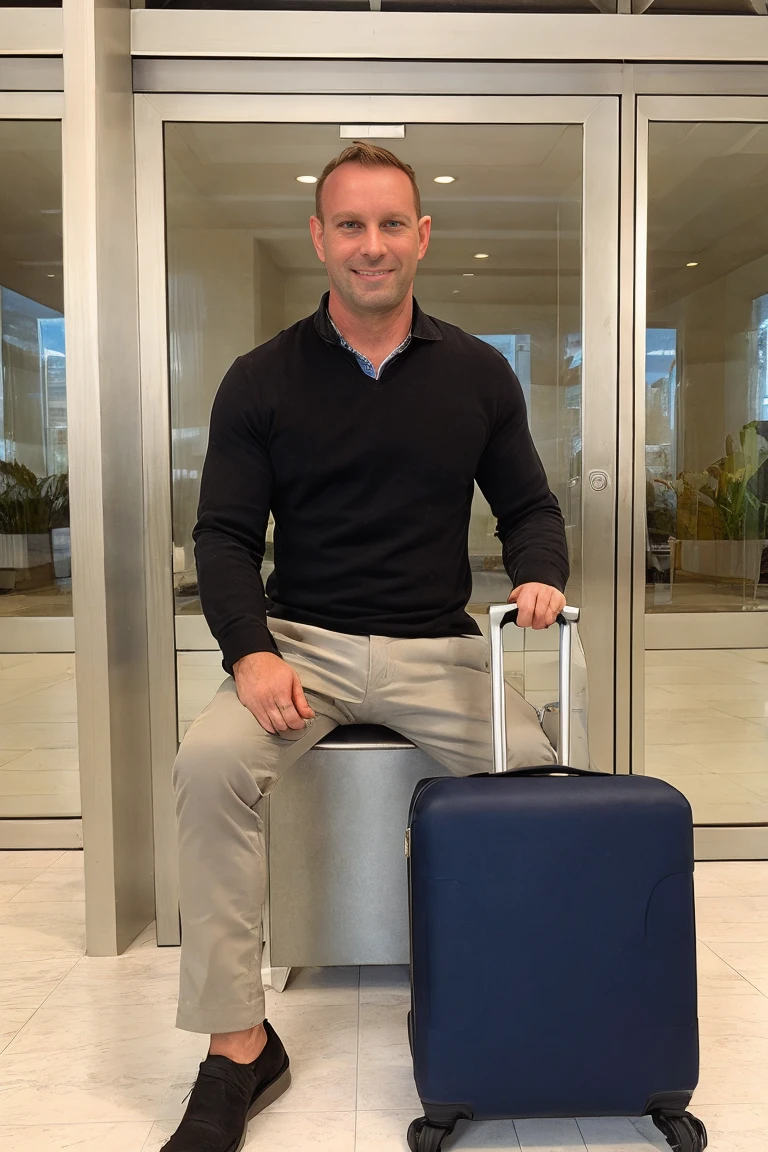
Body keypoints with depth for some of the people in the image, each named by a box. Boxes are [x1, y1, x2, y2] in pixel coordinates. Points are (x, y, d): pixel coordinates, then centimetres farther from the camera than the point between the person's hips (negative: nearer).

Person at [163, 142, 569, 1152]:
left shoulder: (477, 374, 8)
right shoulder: (262, 379, 4)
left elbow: (530, 503, 12)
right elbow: (226, 531, 0)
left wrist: (539, 574, -11)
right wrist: (250, 650, -17)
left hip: (437, 649, 1)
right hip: (301, 642, 0)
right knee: (209, 763, -27)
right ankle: (238, 1048, -10)